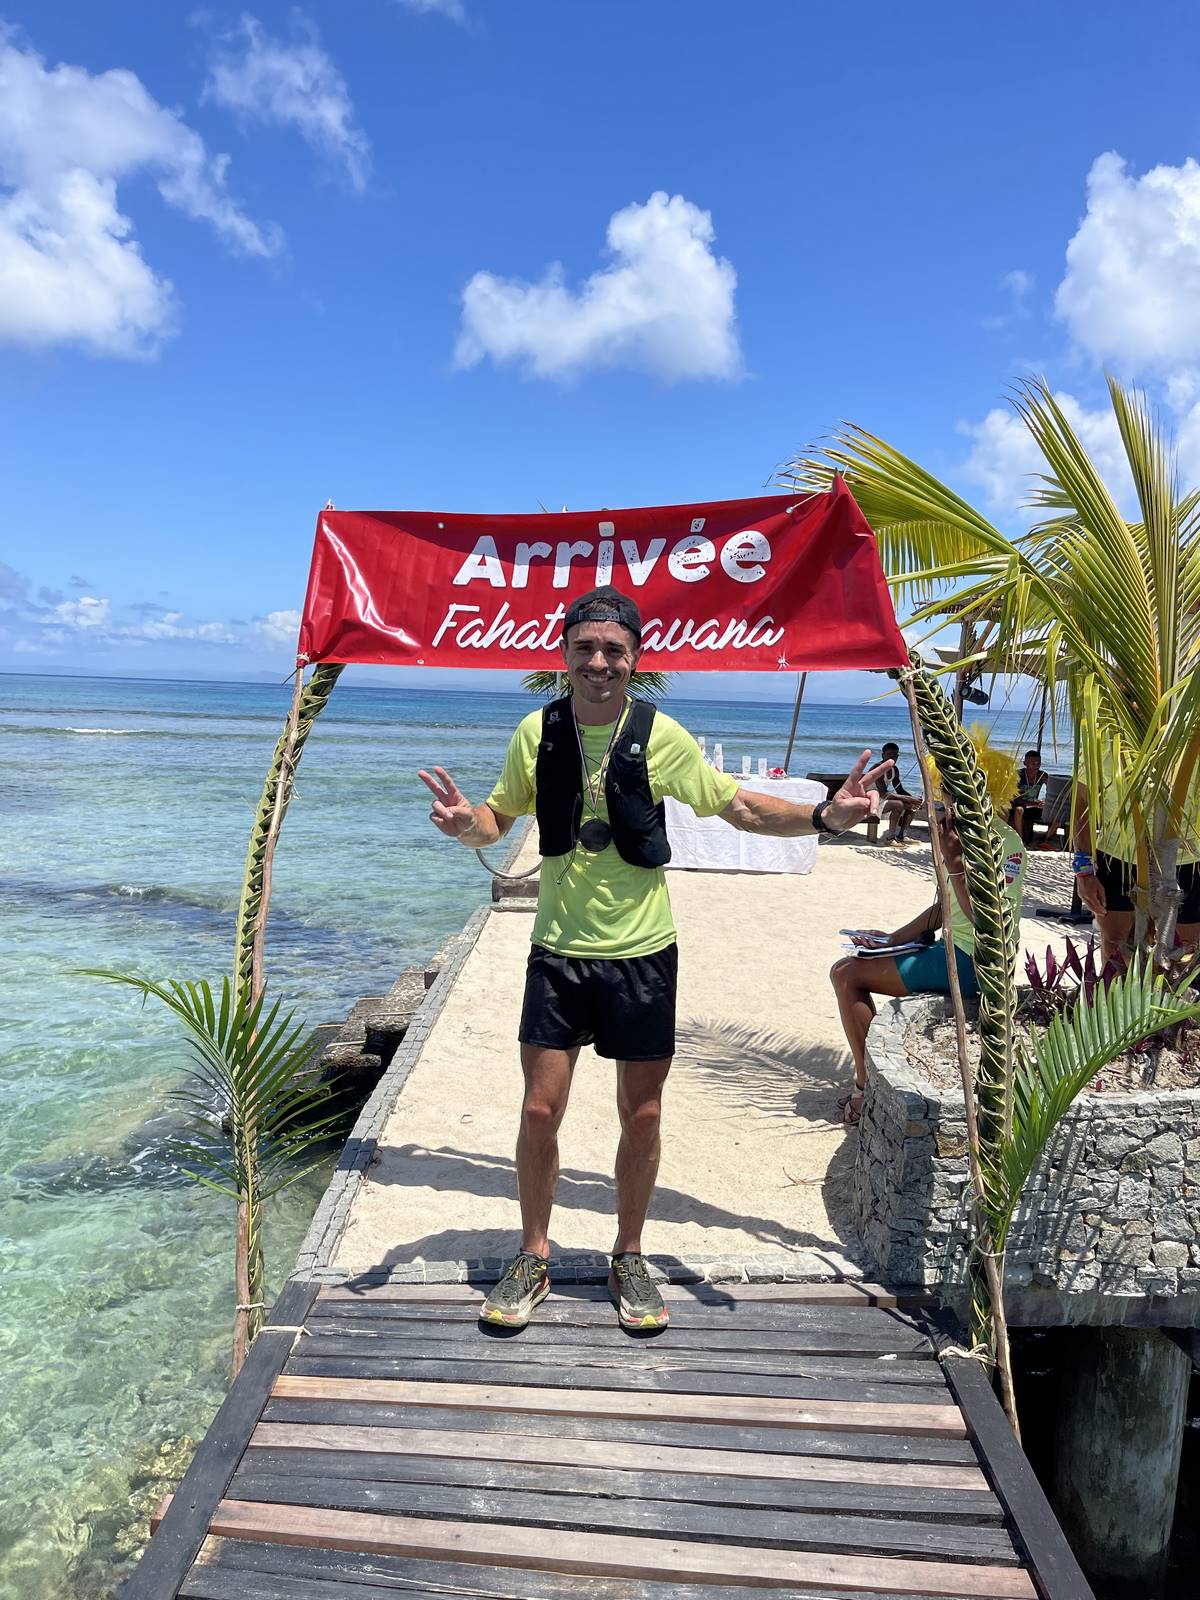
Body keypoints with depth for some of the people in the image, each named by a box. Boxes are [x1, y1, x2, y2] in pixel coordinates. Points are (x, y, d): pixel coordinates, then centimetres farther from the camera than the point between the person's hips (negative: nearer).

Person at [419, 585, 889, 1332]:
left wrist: (824, 816, -15)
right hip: (559, 949, 1)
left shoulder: (661, 736, -8)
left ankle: (630, 1259, 31)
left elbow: (739, 806, -1)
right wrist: (466, 822, -15)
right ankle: (534, 1259, 26)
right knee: (540, 1110, 4)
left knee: (642, 1115, 8)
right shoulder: (537, 732, -3)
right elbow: (500, 819, 8)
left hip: (642, 951, -1)